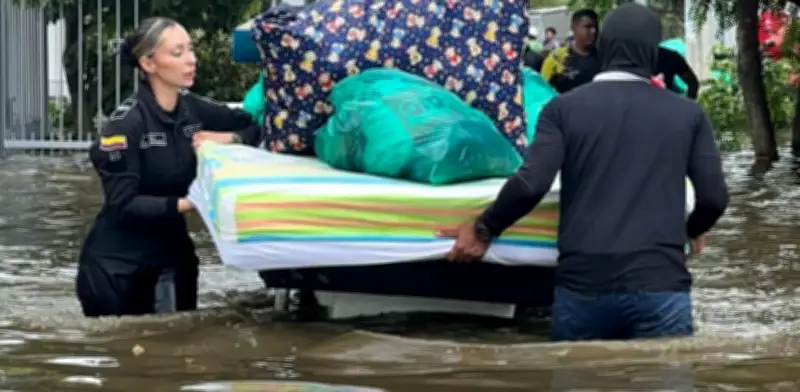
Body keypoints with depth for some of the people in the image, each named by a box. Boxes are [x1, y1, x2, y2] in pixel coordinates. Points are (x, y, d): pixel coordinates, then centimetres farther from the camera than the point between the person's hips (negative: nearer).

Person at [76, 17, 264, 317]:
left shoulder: (193, 109, 0)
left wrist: (229, 139, -9)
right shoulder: (125, 123, -17)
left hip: (171, 255, 5)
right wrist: (187, 204, -30)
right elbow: (122, 204, -21)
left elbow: (256, 128, 12)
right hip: (117, 265, -5)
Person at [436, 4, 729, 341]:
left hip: (582, 284, 1)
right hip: (659, 285, 0)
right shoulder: (688, 114, 8)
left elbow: (531, 184, -6)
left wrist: (483, 229, 9)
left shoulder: (564, 108, 5)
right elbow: (714, 198, 7)